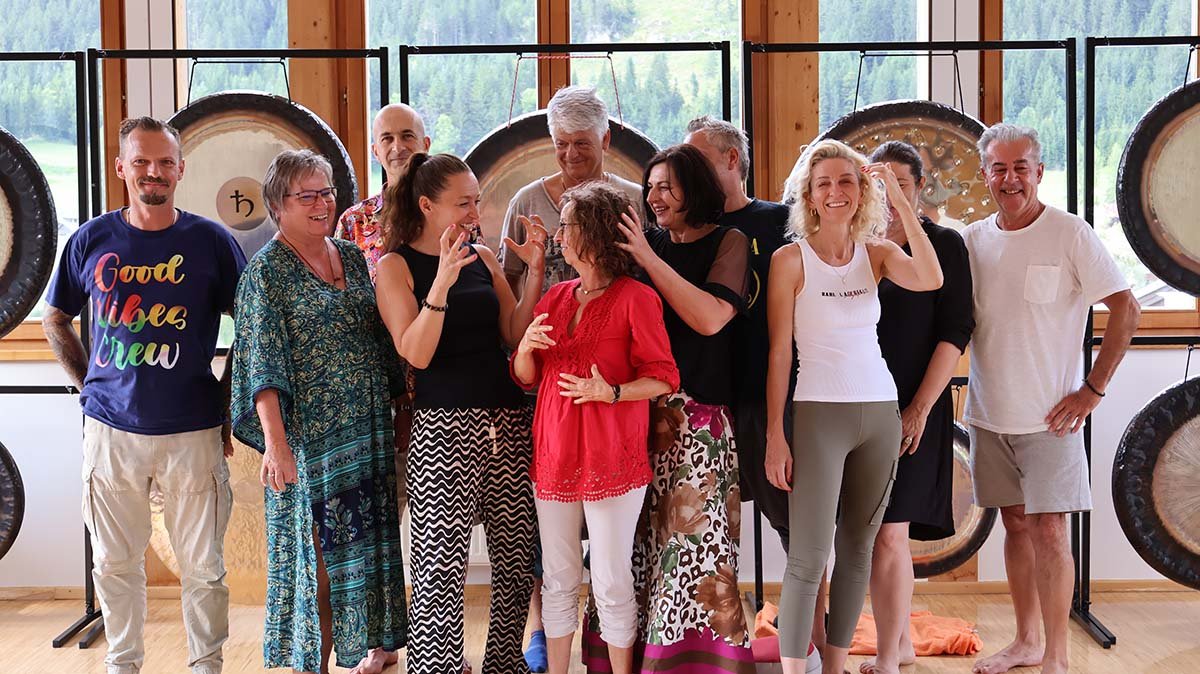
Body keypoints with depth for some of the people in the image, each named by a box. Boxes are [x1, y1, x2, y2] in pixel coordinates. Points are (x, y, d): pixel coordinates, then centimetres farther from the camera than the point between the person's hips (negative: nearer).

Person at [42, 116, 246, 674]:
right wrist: (88, 385, 7)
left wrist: (228, 401, 0)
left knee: (203, 566, 4)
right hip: (110, 429, 2)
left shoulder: (210, 241, -2)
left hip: (192, 431, -2)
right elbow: (55, 320, 15)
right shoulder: (91, 240, 3)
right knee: (115, 563, 11)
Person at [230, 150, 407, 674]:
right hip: (310, 438, -6)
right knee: (315, 553, 1)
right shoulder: (267, 270, -7)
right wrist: (274, 439, -21)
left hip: (368, 431, 6)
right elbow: (264, 364, -14)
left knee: (363, 546, 11)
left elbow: (383, 340, 17)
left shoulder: (353, 258, 12)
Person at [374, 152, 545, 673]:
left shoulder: (484, 258, 12)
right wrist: (442, 283, -24)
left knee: (516, 553, 8)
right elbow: (416, 354, -13)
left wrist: (534, 271, -1)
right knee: (442, 564, -4)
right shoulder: (395, 267, -1)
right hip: (443, 427, -5)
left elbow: (515, 335, 9)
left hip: (506, 420, 5)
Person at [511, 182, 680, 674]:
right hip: (555, 454, 6)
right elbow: (526, 378, 15)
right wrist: (525, 346, -6)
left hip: (612, 458, -6)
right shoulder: (556, 298, 12)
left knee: (612, 582, 2)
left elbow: (662, 379, -8)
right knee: (558, 578, 12)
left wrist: (610, 392, -22)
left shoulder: (635, 298, -7)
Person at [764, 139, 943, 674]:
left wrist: (900, 201, -14)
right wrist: (774, 435, -8)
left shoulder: (876, 253, 6)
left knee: (857, 550, 10)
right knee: (809, 558, -8)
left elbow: (931, 280, -15)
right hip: (819, 414, -4)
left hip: (880, 413, 4)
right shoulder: (791, 259, -4)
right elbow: (779, 353, -5)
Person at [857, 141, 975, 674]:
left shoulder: (944, 244, -2)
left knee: (888, 532, -10)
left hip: (913, 408, -5)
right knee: (876, 533, 11)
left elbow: (955, 331, -7)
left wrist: (920, 408, -13)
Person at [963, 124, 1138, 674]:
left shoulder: (1069, 233, -10)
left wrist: (1094, 388, -10)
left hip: (1048, 416, -5)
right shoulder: (972, 240, 4)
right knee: (1016, 524, 14)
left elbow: (1126, 310, -9)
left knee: (1048, 529, -4)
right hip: (989, 414, 5)